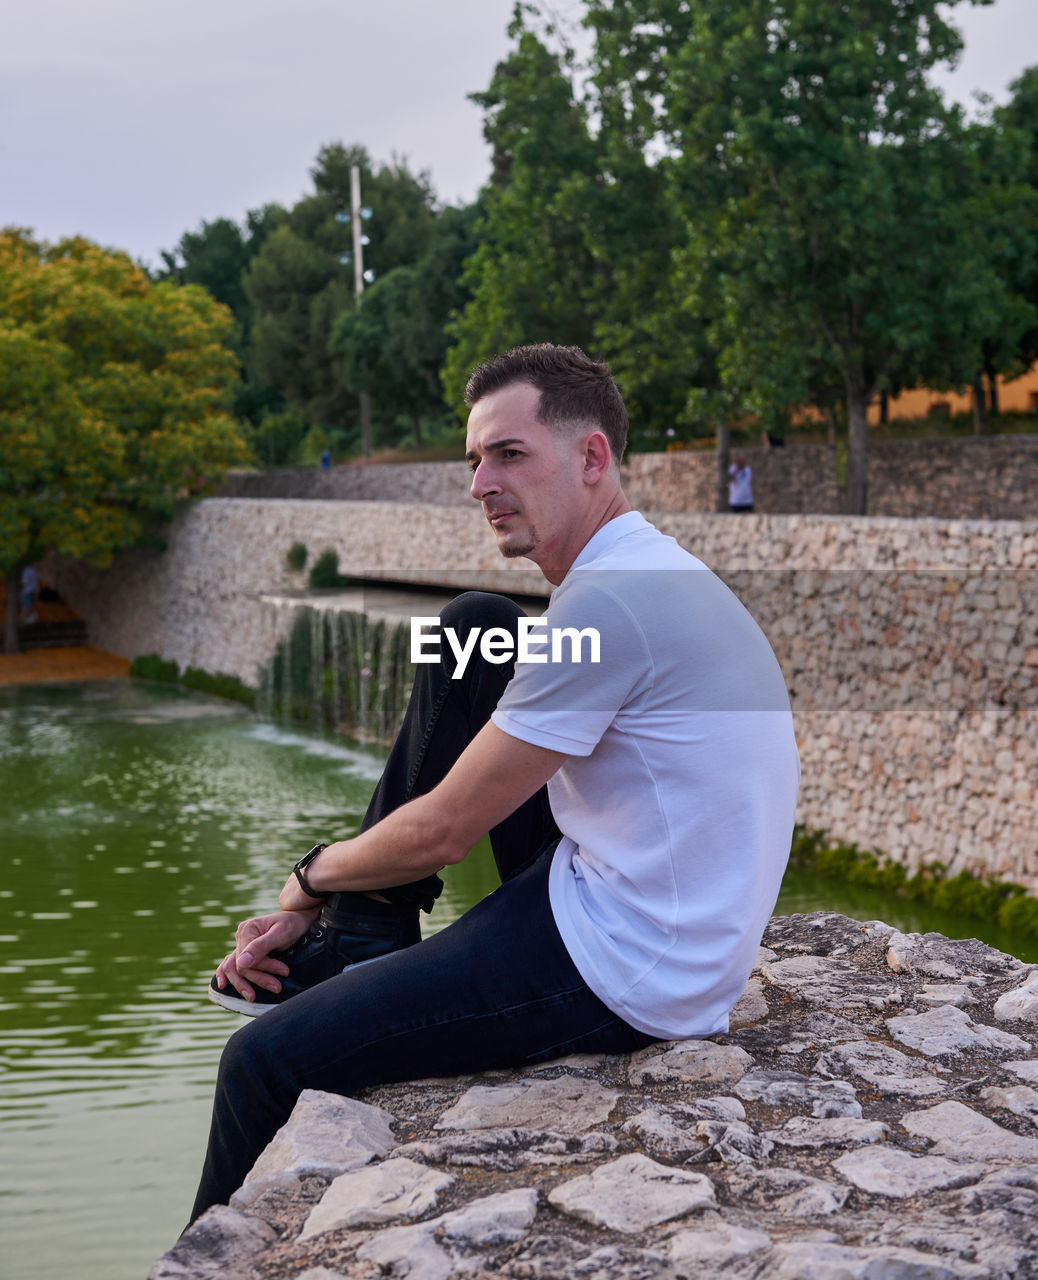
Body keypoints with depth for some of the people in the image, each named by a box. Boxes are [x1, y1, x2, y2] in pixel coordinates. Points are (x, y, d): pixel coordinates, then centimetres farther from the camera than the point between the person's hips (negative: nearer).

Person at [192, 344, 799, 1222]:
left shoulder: (607, 605, -22)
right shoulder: (647, 574, 11)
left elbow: (443, 833, -15)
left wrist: (314, 877, 6)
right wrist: (317, 913, 12)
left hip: (618, 976, -10)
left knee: (265, 1064, -7)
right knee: (472, 634, 8)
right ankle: (361, 943, 12)